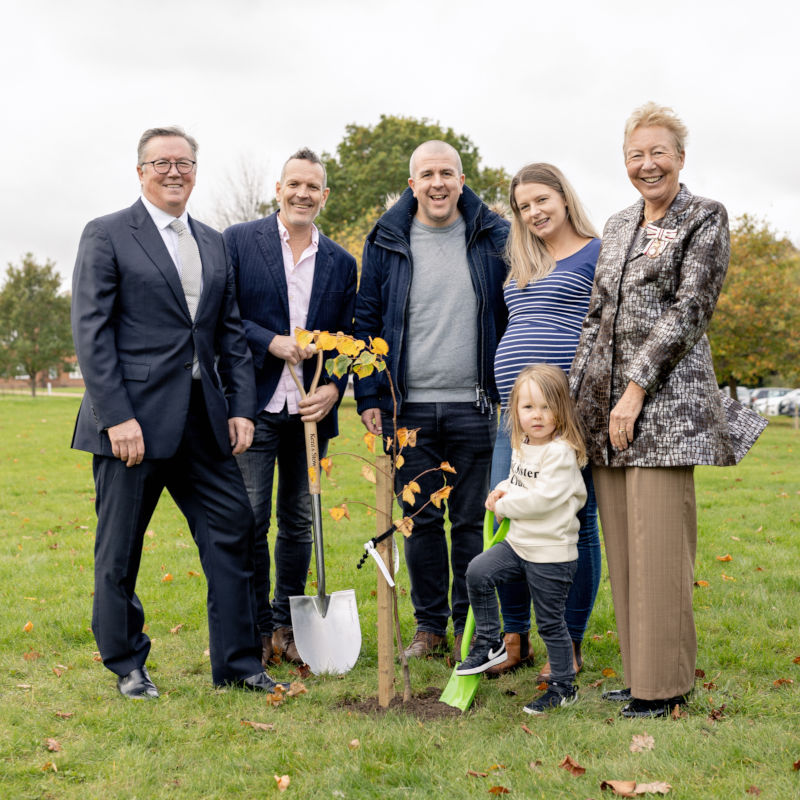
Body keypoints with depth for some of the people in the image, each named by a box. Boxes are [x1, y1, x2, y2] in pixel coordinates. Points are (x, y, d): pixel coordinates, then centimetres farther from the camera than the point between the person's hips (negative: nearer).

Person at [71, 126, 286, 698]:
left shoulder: (214, 244, 16)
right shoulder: (107, 236, -1)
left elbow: (231, 332, 15)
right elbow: (90, 331, -8)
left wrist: (242, 406, 5)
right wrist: (116, 416, -16)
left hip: (203, 421, 5)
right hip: (132, 418, -5)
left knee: (233, 532, 5)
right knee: (120, 550, 6)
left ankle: (237, 662, 17)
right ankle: (127, 666, 24)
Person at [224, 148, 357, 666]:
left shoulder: (341, 263, 11)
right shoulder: (239, 241, 1)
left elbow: (349, 338, 11)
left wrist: (335, 389, -5)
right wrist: (272, 342, -14)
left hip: (311, 409, 3)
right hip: (255, 405, -3)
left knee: (300, 522, 11)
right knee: (251, 521, -1)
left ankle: (288, 625, 25)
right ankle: (256, 629, 13)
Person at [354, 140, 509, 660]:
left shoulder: (493, 237, 3)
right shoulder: (387, 242, 4)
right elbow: (367, 322, 8)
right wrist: (369, 398, 2)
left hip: (473, 407, -1)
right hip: (408, 408, 1)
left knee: (471, 521, 5)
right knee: (420, 520, 8)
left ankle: (470, 626, 18)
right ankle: (430, 626, 20)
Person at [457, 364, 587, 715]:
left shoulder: (561, 453, -18)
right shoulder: (521, 447, 8)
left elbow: (543, 498, -25)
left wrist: (503, 506, -13)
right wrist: (502, 490, 3)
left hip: (552, 553, -7)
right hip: (518, 542, 7)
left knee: (550, 621, 3)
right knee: (478, 572, -12)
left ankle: (563, 686, 21)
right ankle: (490, 644, 5)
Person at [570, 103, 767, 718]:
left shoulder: (706, 218, 1)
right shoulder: (618, 227, 19)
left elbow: (688, 309, -10)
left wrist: (637, 388, -16)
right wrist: (574, 394, 11)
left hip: (667, 400, -6)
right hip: (604, 402, 6)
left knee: (658, 545, -6)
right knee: (623, 546, 7)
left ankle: (664, 684, 5)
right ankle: (640, 672, 17)